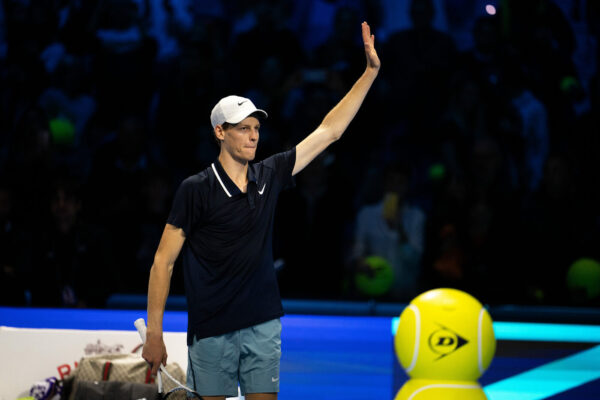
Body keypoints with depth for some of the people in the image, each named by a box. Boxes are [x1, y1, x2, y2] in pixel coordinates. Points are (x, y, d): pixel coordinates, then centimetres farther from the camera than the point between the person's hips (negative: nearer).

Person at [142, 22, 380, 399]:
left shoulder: (269, 176, 4)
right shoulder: (196, 190, -8)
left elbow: (329, 131, 9)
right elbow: (164, 262, -6)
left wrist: (371, 71, 5)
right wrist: (154, 333, -12)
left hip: (264, 325, 4)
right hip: (211, 332, -4)